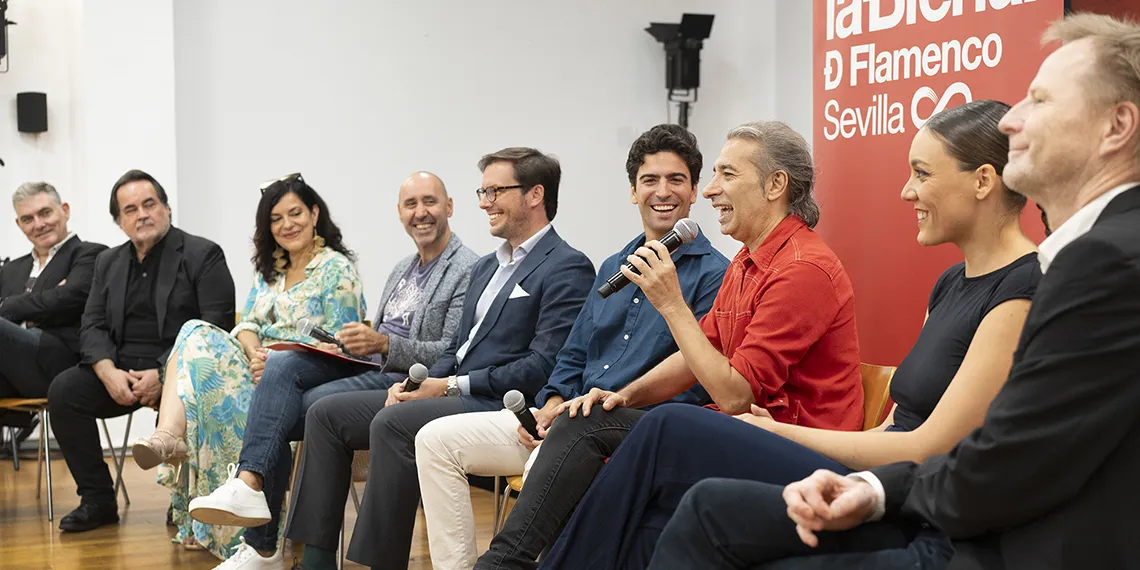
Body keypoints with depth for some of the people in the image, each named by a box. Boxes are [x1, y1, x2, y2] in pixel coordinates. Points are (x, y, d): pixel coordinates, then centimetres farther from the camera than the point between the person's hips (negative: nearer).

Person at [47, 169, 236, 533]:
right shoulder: (109, 262, 18)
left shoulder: (203, 255, 0)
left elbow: (217, 327, -10)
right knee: (63, 390, -19)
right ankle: (97, 500, -8)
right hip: (120, 369, 5)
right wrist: (109, 373, -12)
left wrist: (164, 373, -20)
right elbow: (93, 327, 10)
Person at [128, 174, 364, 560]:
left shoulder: (337, 268, -2)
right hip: (261, 369, 7)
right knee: (197, 336, -20)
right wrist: (255, 355, -11)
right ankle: (168, 439, -37)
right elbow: (247, 324, 14)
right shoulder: (270, 270, 22)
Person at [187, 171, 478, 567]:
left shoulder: (467, 270, -5)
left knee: (284, 413, -19)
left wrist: (383, 344, -23)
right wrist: (355, 341, 2)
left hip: (405, 379, -8)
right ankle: (250, 482, -31)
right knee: (281, 365, -20)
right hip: (367, 366, 8)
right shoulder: (402, 269, 24)